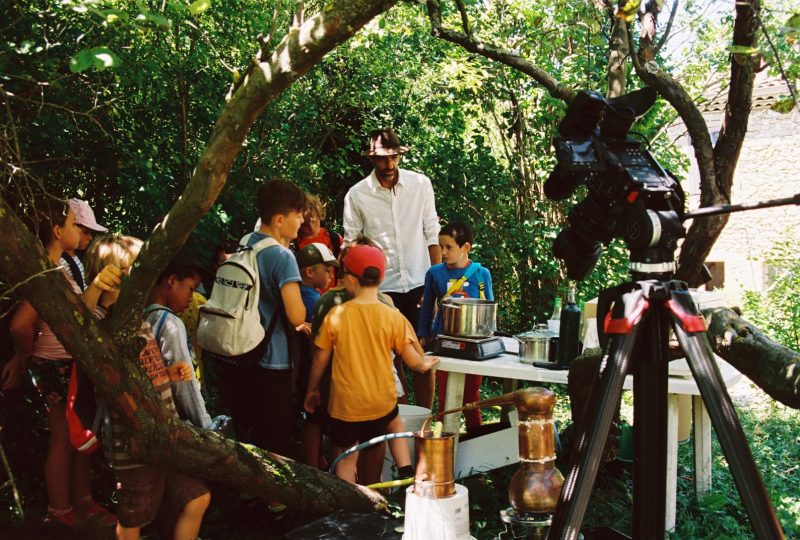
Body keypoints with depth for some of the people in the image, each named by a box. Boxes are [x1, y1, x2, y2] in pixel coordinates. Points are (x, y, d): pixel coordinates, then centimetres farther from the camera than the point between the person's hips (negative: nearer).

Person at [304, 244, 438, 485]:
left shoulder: (336, 315, -11)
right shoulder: (393, 317, -10)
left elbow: (321, 359, -3)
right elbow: (413, 361, -8)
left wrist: (312, 391, 12)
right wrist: (426, 363, 15)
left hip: (345, 402, -2)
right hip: (381, 400, 2)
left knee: (346, 457, 10)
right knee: (374, 445, 25)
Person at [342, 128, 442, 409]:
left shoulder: (420, 184, -1)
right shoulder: (357, 195, -4)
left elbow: (432, 235, 2)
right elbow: (351, 246, 2)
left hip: (419, 284, 1)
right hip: (382, 289, 0)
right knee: (392, 359, 10)